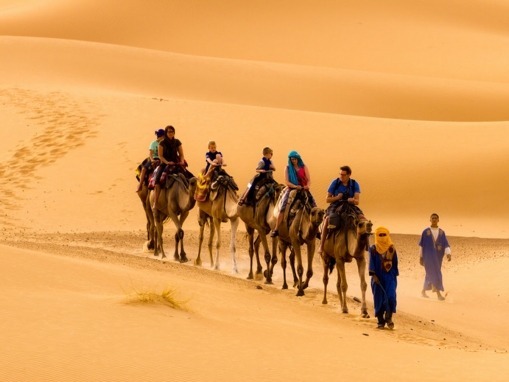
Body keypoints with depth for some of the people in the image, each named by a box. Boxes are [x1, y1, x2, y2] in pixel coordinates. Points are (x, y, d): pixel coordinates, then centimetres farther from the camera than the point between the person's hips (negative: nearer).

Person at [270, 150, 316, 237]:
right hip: (291, 189, -2)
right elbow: (286, 182, -4)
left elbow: (309, 180, 2)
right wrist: (295, 186, -22)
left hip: (303, 189, 2)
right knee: (282, 207, -21)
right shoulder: (288, 168, 4)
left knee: (314, 206, -8)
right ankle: (276, 229, -20)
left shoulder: (304, 167, 7)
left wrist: (307, 186, -22)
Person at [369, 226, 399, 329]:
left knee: (391, 297, -14)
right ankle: (380, 321, 9)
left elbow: (395, 263, 11)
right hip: (378, 278, -1)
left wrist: (395, 276, 9)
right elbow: (372, 263, -3)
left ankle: (388, 318, 1)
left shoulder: (392, 249, 6)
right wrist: (373, 275, -14)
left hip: (390, 278, 1)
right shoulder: (373, 249, 2)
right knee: (379, 299, 1)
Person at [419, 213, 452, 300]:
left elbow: (446, 244, -3)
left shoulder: (442, 232, 7)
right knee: (434, 274, -14)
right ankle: (438, 294, -16)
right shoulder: (425, 232, -2)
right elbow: (421, 245, 2)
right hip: (428, 255, -4)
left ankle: (423, 291, 32)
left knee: (430, 274, 13)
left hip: (437, 257, 4)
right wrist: (421, 257, 2)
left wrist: (448, 254, -20)